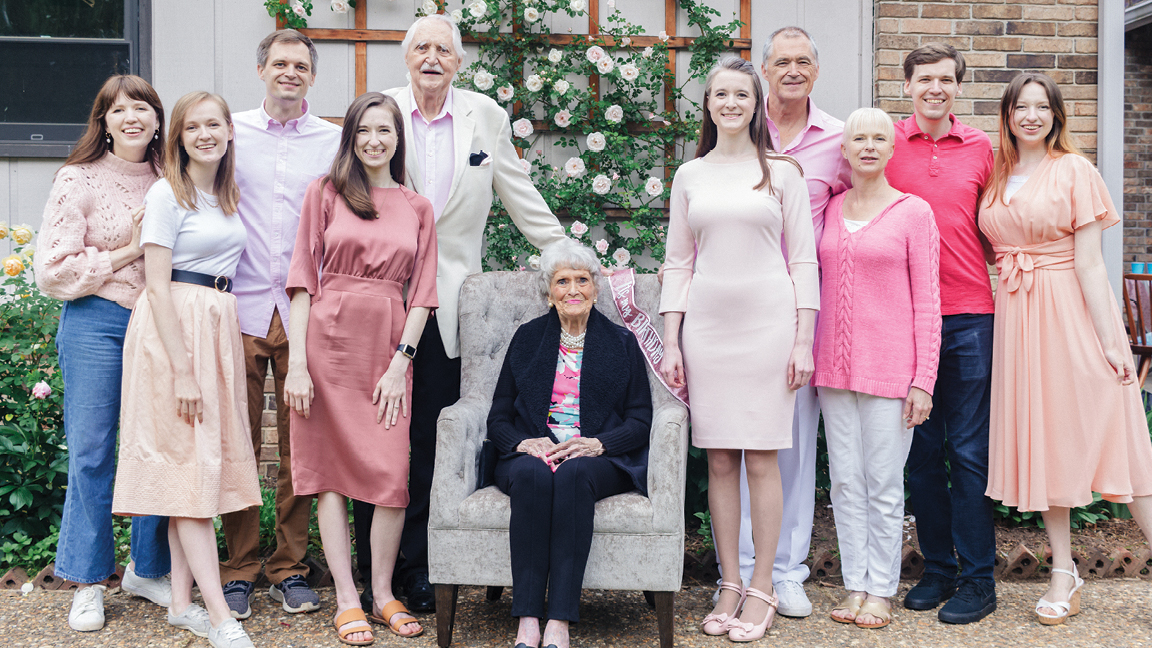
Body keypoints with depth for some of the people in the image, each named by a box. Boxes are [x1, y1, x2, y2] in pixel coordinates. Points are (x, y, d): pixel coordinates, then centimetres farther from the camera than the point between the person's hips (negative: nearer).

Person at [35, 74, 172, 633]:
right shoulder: (79, 180, -2)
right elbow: (53, 271, -7)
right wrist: (125, 254, -9)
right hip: (96, 324, -3)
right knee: (91, 451, 2)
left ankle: (147, 569, 23)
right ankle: (88, 582, 15)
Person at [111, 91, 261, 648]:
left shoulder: (229, 195, 15)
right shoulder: (167, 194, -7)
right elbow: (158, 287, -13)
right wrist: (183, 369, -19)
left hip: (220, 325, 7)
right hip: (174, 329, -7)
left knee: (201, 463, 7)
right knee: (190, 461, -7)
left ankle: (182, 602, 15)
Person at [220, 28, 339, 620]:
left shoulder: (334, 140, 9)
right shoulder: (231, 132, 8)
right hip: (241, 307, 0)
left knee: (299, 447, 4)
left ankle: (290, 569, 16)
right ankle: (238, 570, 15)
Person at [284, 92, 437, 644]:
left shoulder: (418, 207, 12)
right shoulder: (325, 192, 5)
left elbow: (421, 294, 7)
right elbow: (303, 279, 0)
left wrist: (401, 362, -4)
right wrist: (297, 361, -8)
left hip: (389, 345, 2)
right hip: (329, 336, -2)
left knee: (393, 471, -3)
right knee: (332, 469, 1)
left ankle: (383, 594, 12)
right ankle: (347, 599, 8)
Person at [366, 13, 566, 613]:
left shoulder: (486, 117, 7)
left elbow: (521, 197, 12)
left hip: (444, 299, 1)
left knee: (430, 439, 4)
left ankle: (415, 565, 15)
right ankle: (373, 568, 15)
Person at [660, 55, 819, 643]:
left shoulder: (782, 172, 5)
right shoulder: (690, 176, 11)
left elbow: (803, 260, 3)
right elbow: (677, 263, 12)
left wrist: (803, 340, -4)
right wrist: (670, 342, 5)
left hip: (768, 323, -2)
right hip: (707, 324, 2)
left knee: (761, 458, -1)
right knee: (719, 460, 4)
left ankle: (762, 588, 10)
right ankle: (730, 587, 14)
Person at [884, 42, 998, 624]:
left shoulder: (980, 148, 8)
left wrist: (995, 289, 7)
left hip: (968, 317, 0)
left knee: (969, 451, 1)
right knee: (921, 449, 8)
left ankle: (978, 580, 10)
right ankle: (937, 568, 22)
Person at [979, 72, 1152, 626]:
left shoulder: (1073, 170, -3)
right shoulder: (996, 178, 11)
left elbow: (1089, 262, -9)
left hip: (1073, 310, -5)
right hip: (1014, 315, 5)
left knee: (1106, 432, -5)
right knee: (1040, 438, 8)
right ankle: (1063, 572, 17)